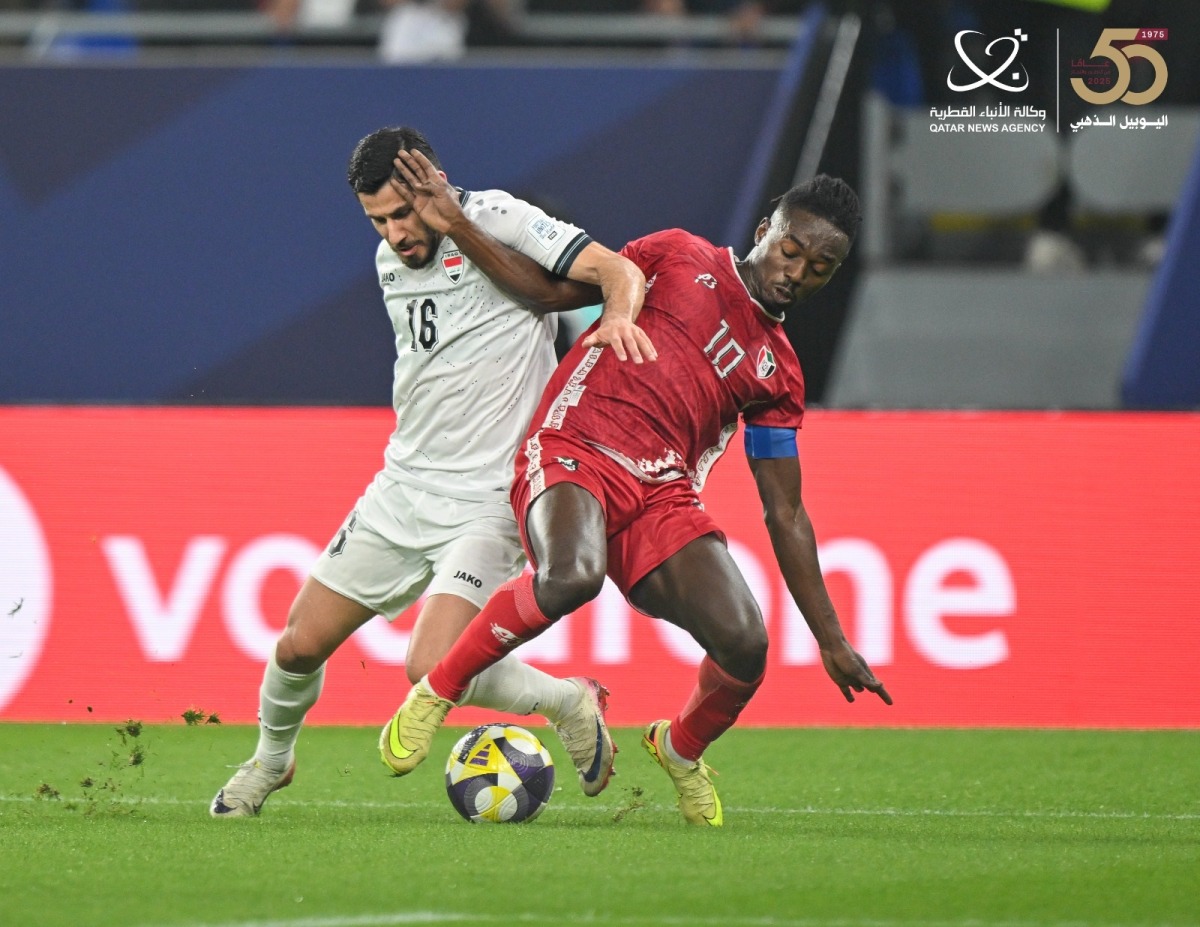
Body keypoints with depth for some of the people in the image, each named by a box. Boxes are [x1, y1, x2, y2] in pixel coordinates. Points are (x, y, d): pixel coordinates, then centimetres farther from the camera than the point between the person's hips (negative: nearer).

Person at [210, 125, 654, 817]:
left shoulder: (495, 217, -9)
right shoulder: (391, 261, 9)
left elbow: (618, 271, -15)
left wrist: (618, 314, -36)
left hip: (487, 500, -7)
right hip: (402, 490, 7)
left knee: (434, 670, -22)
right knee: (301, 644, 7)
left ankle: (570, 703, 4)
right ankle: (270, 761, 37)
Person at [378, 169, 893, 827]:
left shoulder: (778, 373, 19)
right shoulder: (679, 256, 11)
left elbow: (785, 516, 20)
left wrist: (831, 640, 16)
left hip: (661, 496, 4)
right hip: (573, 452, -4)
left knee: (743, 643, -19)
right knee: (572, 575, -38)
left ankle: (681, 750, 16)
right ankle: (437, 691, -15)